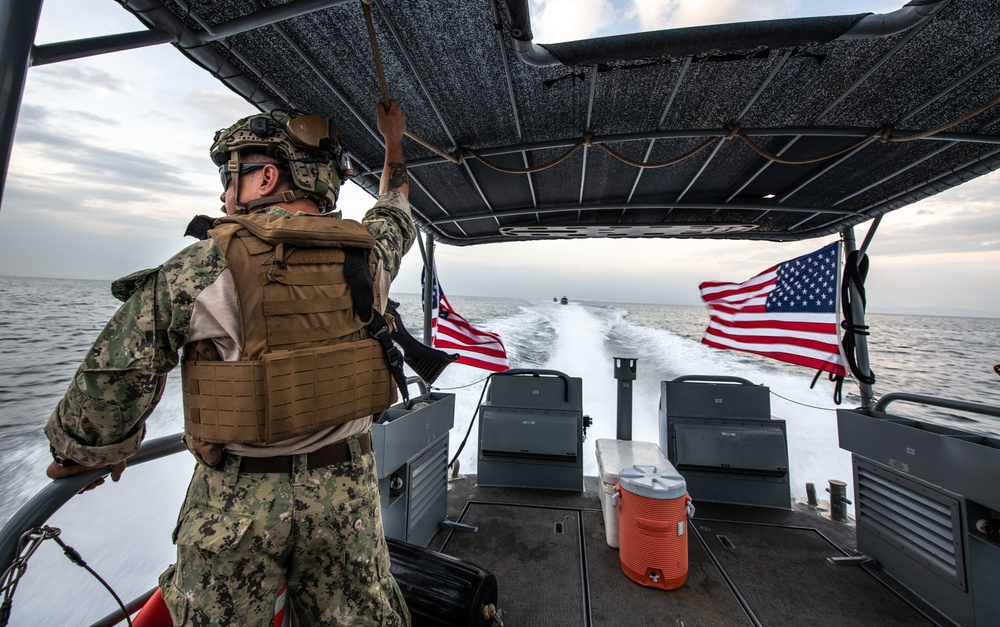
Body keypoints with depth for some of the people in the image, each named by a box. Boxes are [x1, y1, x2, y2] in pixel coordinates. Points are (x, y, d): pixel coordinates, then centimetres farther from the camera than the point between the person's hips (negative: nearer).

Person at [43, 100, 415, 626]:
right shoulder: (368, 251, -4)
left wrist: (80, 454, 11)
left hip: (238, 500, -3)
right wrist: (394, 144, 34)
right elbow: (396, 214, 18)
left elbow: (114, 379, -9)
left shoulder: (201, 268, -14)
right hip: (348, 486, 4)